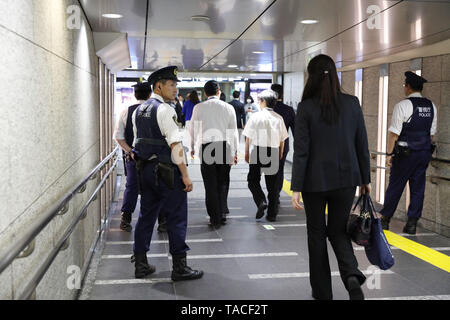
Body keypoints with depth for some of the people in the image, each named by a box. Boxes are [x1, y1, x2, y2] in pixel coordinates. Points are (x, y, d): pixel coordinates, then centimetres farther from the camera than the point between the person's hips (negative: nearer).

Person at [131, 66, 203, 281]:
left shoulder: (138, 111, 13)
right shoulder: (165, 110, -14)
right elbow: (175, 144, -19)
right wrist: (185, 175, -17)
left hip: (144, 169, 9)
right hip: (165, 170, -8)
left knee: (146, 215, 14)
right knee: (176, 217, 0)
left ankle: (140, 264, 21)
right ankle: (179, 267, 7)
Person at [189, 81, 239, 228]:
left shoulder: (199, 108, 1)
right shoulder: (228, 107, 3)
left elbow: (193, 129, 7)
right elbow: (233, 132, 5)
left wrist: (192, 147, 22)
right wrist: (235, 152, 12)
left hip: (207, 147, -1)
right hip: (225, 147, 1)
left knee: (210, 184, 5)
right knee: (222, 183, 13)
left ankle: (215, 219, 7)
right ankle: (222, 215, 17)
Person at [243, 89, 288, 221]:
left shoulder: (255, 117, -6)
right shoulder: (279, 118, 3)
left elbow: (248, 138, -4)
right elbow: (282, 139, 8)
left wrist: (246, 153, 6)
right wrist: (280, 154, 20)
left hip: (257, 152, -3)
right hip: (273, 153, 3)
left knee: (253, 180, 10)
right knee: (272, 184, 9)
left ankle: (261, 201, -13)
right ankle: (272, 213, 12)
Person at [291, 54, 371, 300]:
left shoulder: (306, 107, -11)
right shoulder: (352, 104, -1)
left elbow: (301, 151, -12)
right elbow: (362, 146, 4)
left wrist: (296, 188, -9)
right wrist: (365, 179, 13)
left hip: (316, 181, -3)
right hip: (346, 179, 3)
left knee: (317, 234, 13)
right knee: (339, 230, 17)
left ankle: (322, 291, 22)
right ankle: (351, 275, -9)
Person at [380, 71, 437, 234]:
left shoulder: (403, 105, -12)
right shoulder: (431, 106, 9)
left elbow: (394, 133, -14)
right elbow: (432, 133, 13)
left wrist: (389, 153, -9)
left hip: (406, 153, -5)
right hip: (425, 152, 6)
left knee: (395, 186, 4)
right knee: (418, 187, 8)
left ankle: (385, 219, 14)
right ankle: (412, 223, 11)